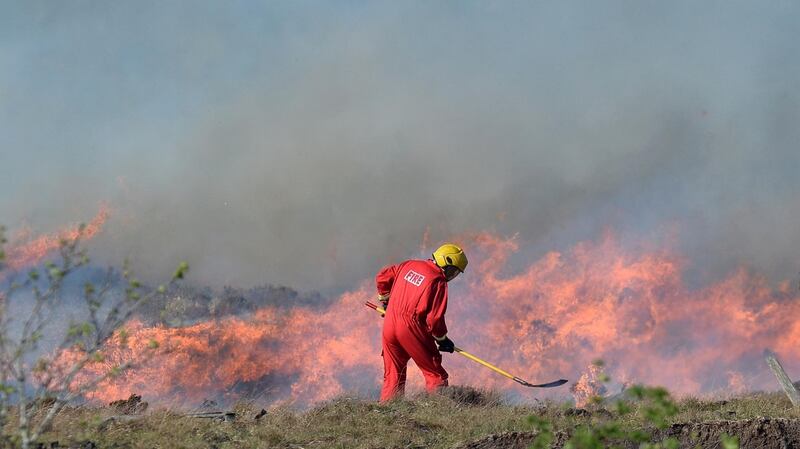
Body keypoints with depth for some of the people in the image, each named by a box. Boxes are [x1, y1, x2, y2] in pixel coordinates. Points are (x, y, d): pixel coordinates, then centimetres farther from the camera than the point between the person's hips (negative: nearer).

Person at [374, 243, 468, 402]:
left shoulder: (409, 266, 10)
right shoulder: (438, 282, -10)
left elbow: (382, 277, 20)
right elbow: (435, 318, -12)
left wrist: (385, 300, 34)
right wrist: (442, 339, 4)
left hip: (389, 325, 6)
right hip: (413, 329, -6)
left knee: (392, 377, 15)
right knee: (436, 375, 3)